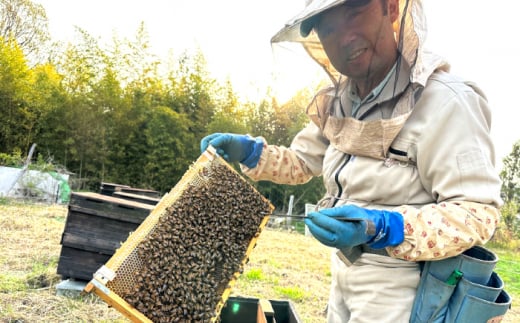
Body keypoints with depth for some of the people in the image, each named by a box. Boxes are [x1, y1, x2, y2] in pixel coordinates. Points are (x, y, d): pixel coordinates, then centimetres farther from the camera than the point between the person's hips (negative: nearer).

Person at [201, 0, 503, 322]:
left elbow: (478, 211, -23)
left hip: (396, 293, -6)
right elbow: (302, 162, 12)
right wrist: (249, 151, -4)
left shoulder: (443, 101, -23)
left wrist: (382, 229, -35)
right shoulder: (337, 102, 0)